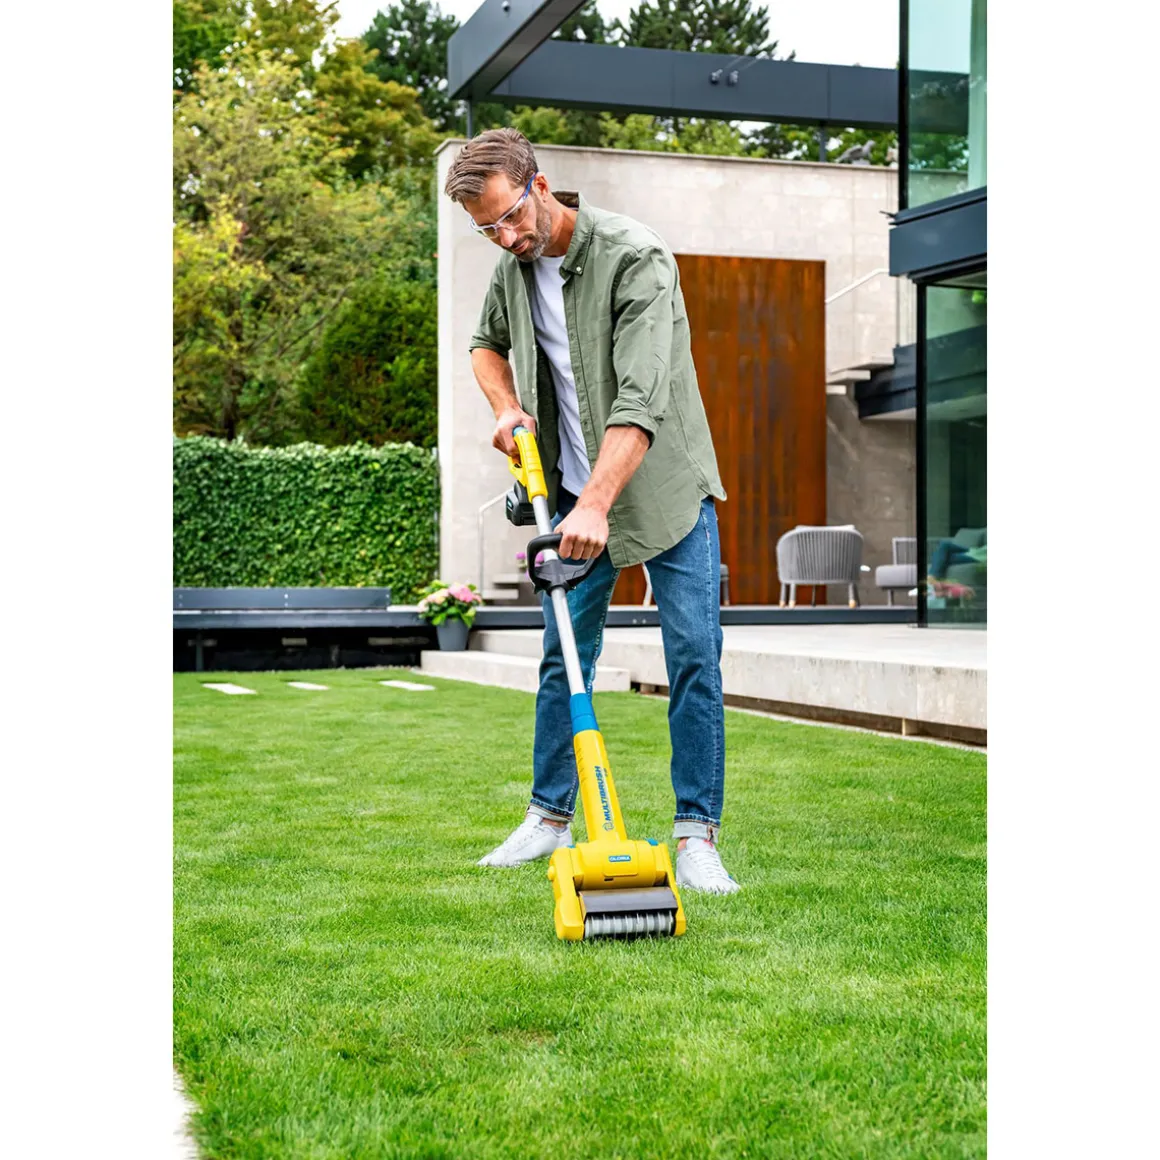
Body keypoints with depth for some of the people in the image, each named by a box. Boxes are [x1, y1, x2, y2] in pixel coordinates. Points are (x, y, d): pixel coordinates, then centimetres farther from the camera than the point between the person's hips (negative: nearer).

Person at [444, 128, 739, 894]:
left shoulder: (636, 257, -22)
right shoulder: (515, 267, 0)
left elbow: (640, 399, -31)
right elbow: (487, 341, 23)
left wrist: (596, 505, -40)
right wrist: (506, 407, 1)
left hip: (666, 485, -5)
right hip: (575, 492, 6)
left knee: (695, 653, -8)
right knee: (564, 654, 9)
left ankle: (697, 835, -3)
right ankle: (550, 817, 20)